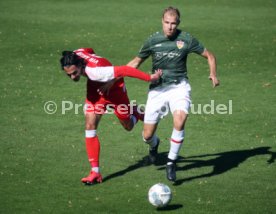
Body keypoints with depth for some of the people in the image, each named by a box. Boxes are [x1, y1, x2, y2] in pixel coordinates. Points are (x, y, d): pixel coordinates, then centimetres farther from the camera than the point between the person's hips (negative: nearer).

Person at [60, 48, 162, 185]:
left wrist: (150, 78, -39)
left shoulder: (94, 71, -45)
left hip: (114, 89, -5)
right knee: (90, 125, -10)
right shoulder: (75, 54, -24)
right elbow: (89, 50, -1)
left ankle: (136, 113, 52)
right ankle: (95, 171, -7)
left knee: (128, 127, 13)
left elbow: (124, 70, -44)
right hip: (95, 89, 5)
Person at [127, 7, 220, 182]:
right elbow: (136, 62, 13)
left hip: (179, 86, -2)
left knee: (180, 120, -31)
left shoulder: (186, 39, -4)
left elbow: (209, 55, 6)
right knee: (147, 136, 1)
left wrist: (213, 74, -13)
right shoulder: (153, 40, 1)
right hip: (157, 89, 2)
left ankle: (172, 162, -12)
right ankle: (154, 144, 42)